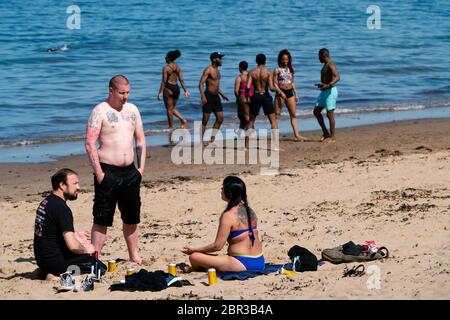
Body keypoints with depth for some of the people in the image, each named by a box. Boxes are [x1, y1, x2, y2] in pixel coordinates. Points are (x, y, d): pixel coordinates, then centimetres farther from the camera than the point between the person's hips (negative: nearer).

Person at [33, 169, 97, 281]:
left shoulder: (46, 202, 9)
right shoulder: (62, 208, -20)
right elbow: (73, 246, -24)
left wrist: (74, 235, 18)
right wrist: (86, 250, -4)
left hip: (42, 258, 9)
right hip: (54, 261, -9)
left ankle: (48, 272, 12)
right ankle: (56, 276, -13)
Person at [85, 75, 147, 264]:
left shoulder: (132, 110, 12)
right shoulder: (100, 111, -8)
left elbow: (140, 139, 17)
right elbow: (90, 144, -13)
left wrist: (141, 166, 7)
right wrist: (98, 173, -17)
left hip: (130, 171, 6)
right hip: (108, 172, -6)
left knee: (131, 218, 14)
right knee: (102, 219, -5)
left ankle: (134, 256, 24)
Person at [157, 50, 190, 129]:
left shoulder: (165, 68, -11)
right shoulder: (178, 68, 7)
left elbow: (164, 81, -15)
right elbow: (181, 80, 6)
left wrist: (160, 93, -13)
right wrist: (185, 91, 9)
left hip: (168, 89, -7)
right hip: (177, 88, 7)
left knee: (169, 109, 4)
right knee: (172, 108, 21)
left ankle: (171, 127, 9)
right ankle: (183, 120, 4)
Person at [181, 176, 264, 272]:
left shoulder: (228, 216, -16)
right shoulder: (249, 211, 8)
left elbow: (217, 246, -14)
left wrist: (194, 249, -2)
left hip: (243, 264, -9)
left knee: (194, 257, -16)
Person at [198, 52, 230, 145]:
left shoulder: (217, 70, 16)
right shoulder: (208, 70, -10)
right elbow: (201, 84, -17)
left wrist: (222, 94, 27)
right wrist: (203, 96, -28)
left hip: (216, 96, 8)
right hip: (208, 96, -8)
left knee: (220, 118, 4)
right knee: (205, 119, -6)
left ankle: (212, 138, 11)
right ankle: (200, 140, -2)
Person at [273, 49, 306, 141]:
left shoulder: (290, 69, 13)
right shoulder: (278, 70, -3)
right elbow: (274, 83, -6)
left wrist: (296, 94, 14)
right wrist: (280, 92, -18)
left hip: (290, 92, 5)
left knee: (293, 115, 1)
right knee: (276, 114, -2)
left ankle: (296, 135, -1)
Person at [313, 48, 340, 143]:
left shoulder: (330, 65, -16)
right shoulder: (326, 65, 14)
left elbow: (337, 77, -31)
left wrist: (328, 85, -43)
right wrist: (322, 84, 40)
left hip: (330, 91, -10)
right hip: (324, 92, 10)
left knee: (330, 114, -5)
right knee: (316, 111, 11)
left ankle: (332, 137, 2)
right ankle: (325, 133, 17)